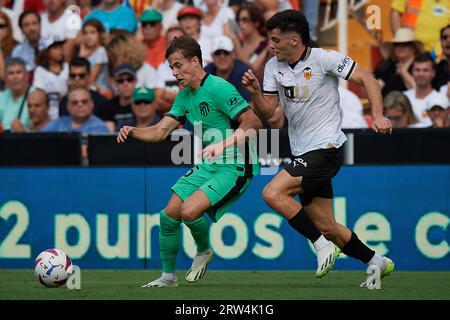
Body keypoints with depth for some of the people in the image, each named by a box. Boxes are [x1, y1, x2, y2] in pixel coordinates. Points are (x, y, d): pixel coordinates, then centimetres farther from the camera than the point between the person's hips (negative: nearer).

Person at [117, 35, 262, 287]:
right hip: (208, 165, 9)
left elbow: (253, 123, -23)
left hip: (236, 166, -9)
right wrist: (132, 132, -8)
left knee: (190, 211, -25)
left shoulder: (218, 88, -18)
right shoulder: (186, 96, 10)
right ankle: (168, 276, 20)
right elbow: (161, 131, 11)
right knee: (169, 215, 3)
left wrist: (223, 144, -32)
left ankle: (204, 251, 7)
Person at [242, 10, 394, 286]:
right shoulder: (274, 66, 7)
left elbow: (368, 79, -11)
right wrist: (255, 92, -15)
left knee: (273, 193, -23)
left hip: (326, 148, -7)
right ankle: (377, 262, 25)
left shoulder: (324, 58, -11)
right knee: (326, 227, 8)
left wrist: (378, 116, -24)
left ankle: (322, 245, -13)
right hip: (303, 154, 7)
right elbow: (267, 111, 6)